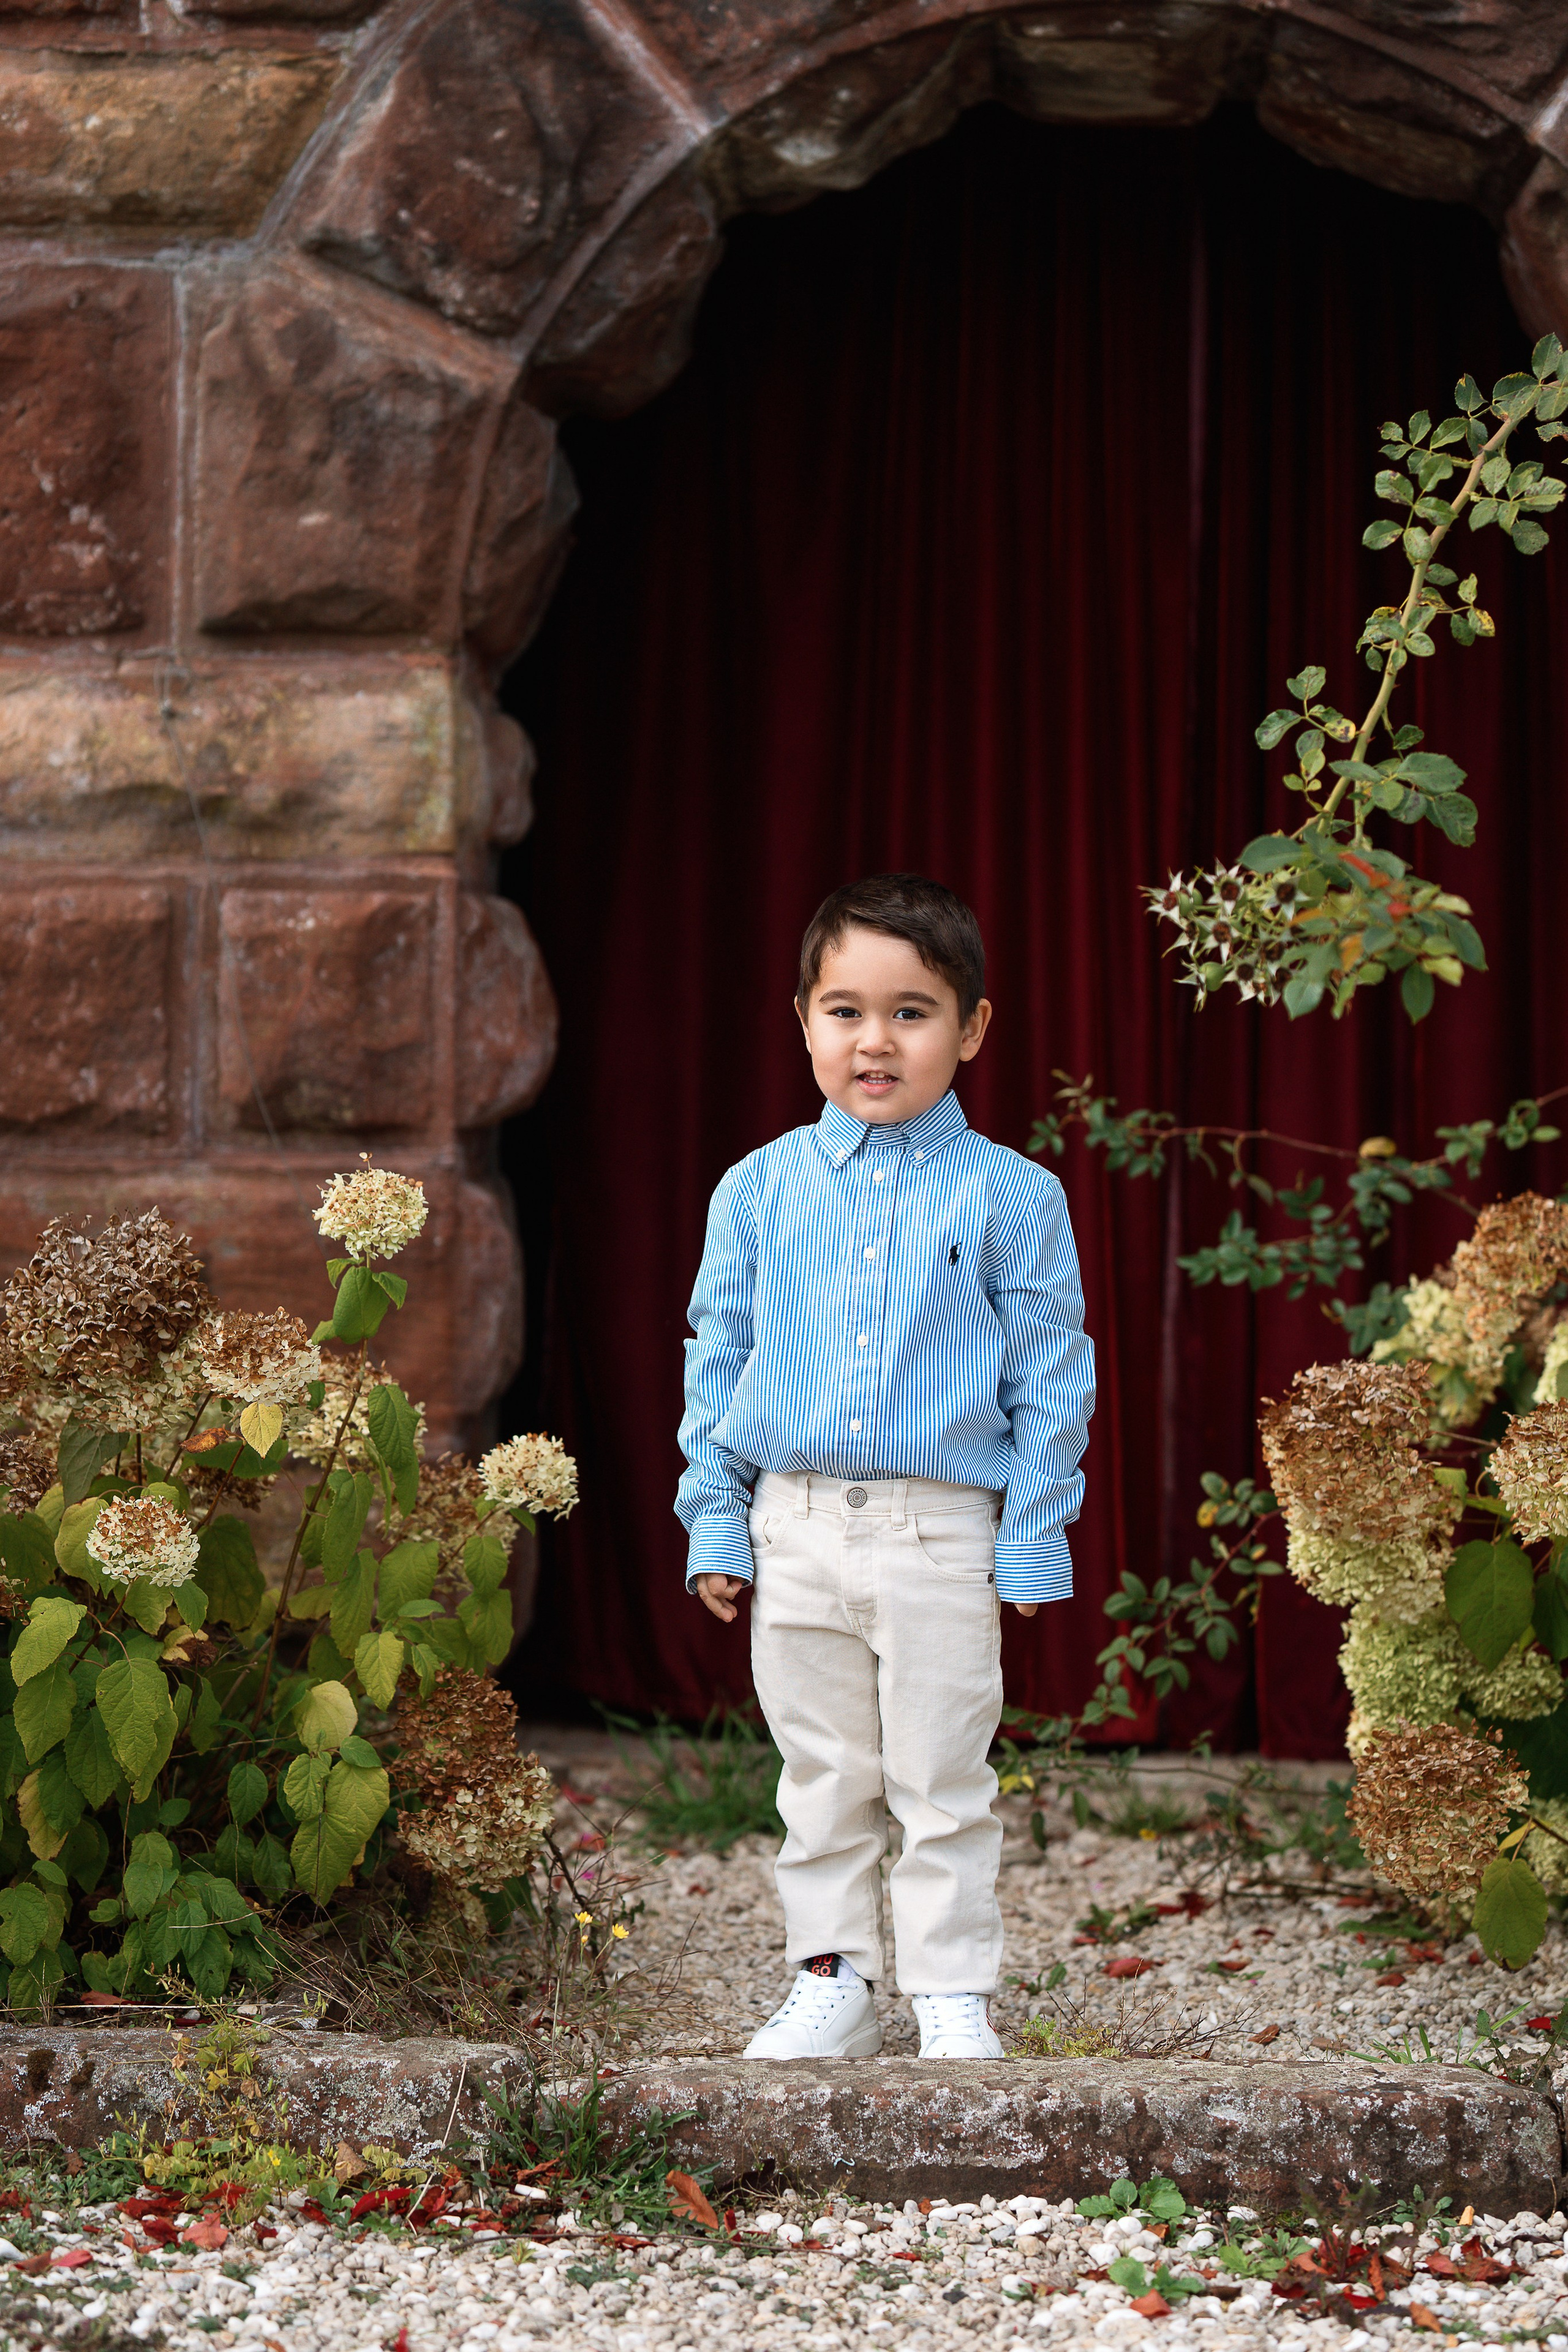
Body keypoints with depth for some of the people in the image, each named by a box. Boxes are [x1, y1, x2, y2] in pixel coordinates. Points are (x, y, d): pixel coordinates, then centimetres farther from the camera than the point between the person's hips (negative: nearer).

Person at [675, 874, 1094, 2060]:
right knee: (823, 1782, 12)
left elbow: (1051, 1379, 0)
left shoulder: (1011, 1196, -3)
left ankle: (954, 1998, 13)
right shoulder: (760, 1189, 3)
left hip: (945, 1534, -2)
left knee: (943, 1785, 3)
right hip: (798, 1531, 3)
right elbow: (719, 1359, 9)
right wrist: (716, 1523, 6)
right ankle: (832, 1980, 23)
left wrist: (1033, 1539, -3)